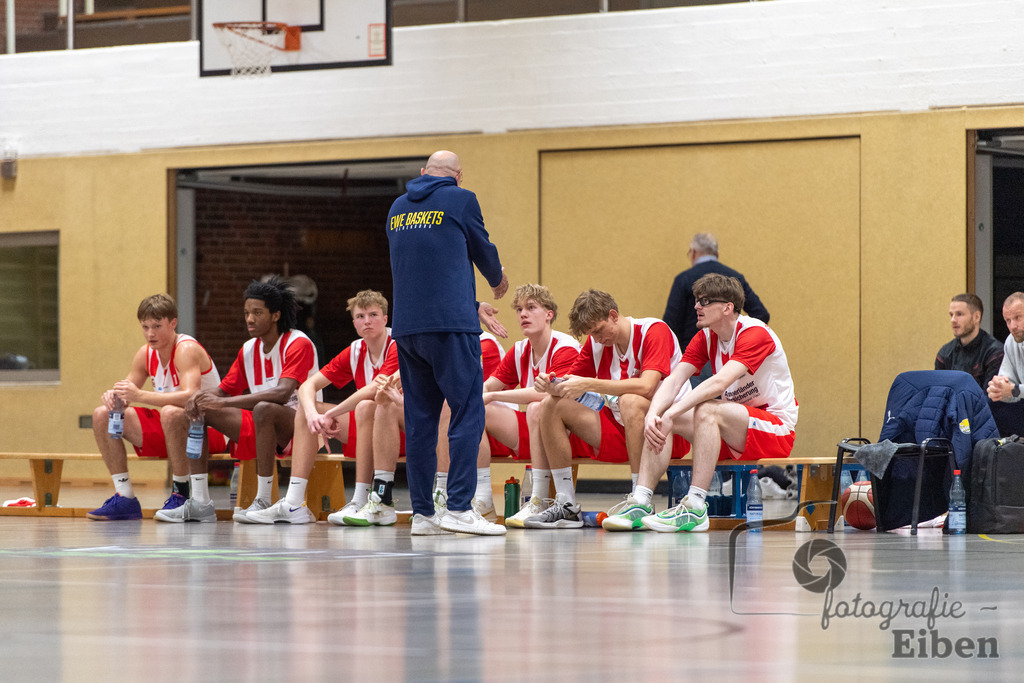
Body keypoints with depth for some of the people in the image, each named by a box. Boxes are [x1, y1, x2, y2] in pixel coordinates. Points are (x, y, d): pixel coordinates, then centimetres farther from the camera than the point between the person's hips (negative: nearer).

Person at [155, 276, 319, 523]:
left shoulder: (298, 344, -12)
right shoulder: (249, 349, 12)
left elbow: (282, 393, -27)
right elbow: (224, 389, 14)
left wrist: (224, 402, -31)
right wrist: (201, 396, -13)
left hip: (299, 424, -8)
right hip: (259, 427, 8)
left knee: (263, 409, -40)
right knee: (195, 412, -3)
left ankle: (264, 501, -33)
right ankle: (200, 503, -13)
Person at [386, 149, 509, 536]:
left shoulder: (397, 208, 16)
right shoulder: (461, 200, 0)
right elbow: (483, 250, 9)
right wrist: (498, 281, 33)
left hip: (406, 327, 6)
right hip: (452, 324, -6)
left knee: (419, 419, 8)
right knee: (468, 413, -4)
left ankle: (422, 512, 6)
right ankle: (459, 508, -13)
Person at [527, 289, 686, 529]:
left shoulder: (655, 331, -12)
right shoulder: (596, 343, 7)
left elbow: (646, 387, -27)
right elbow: (569, 388, 10)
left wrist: (588, 385, -27)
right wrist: (551, 386, -15)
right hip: (617, 433, 7)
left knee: (630, 401, -38)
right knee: (551, 406, -6)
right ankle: (566, 505, -12)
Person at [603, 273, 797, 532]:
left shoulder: (755, 334, -18)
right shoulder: (705, 338, 5)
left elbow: (720, 382, -31)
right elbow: (674, 380, -7)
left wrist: (671, 414, -37)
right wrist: (653, 414, -27)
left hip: (777, 428, -8)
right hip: (733, 433, 8)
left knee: (706, 410, -34)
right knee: (659, 419, -10)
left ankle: (695, 507, -37)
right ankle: (640, 502, -21)